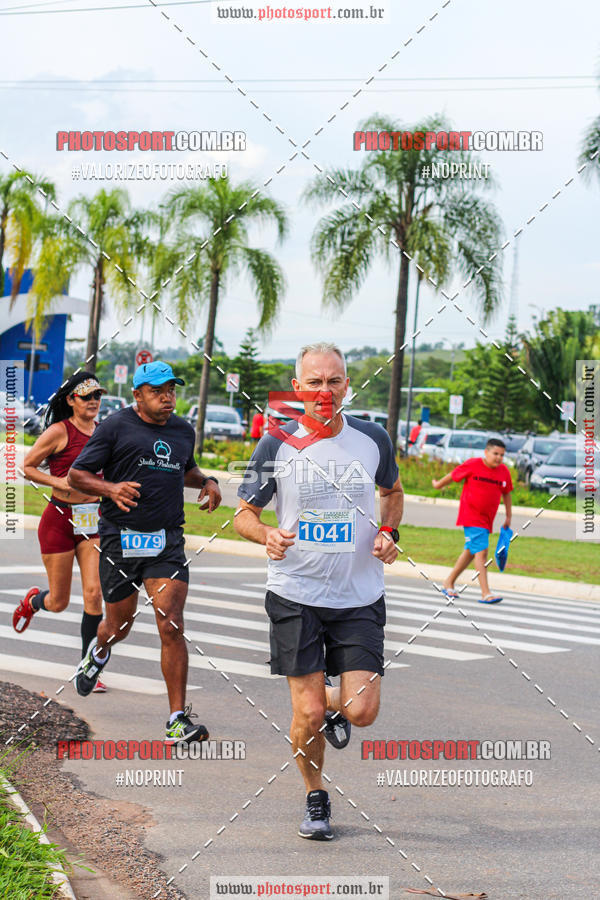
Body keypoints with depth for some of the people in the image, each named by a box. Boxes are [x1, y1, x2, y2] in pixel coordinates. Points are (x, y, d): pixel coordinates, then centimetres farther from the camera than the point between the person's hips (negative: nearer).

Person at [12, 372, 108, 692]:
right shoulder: (59, 431, -9)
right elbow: (26, 466, -4)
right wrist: (59, 481, -16)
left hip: (94, 521, 4)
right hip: (60, 519, -4)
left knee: (94, 593, -9)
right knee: (59, 602, 5)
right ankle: (33, 600, 43)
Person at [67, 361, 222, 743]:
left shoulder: (184, 430, 13)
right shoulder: (116, 427, -4)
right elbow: (77, 474, -2)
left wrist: (207, 482, 12)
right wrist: (110, 488, -20)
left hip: (168, 541, 3)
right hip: (121, 539, -2)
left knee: (171, 627, -10)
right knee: (119, 626, 11)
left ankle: (179, 719, -8)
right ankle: (98, 653, 50)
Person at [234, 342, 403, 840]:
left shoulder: (373, 438, 1)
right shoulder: (277, 443, -5)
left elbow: (393, 491, 20)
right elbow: (244, 513, 3)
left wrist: (388, 532, 1)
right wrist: (266, 535, -19)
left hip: (360, 597, 1)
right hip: (296, 595, -1)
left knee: (361, 712, -6)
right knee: (308, 715, -4)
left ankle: (334, 705, 32)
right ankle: (316, 798, 22)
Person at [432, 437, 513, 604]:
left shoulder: (504, 471, 3)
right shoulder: (473, 465, -11)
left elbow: (506, 494, 16)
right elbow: (453, 475, 4)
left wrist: (508, 517, 17)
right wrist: (438, 484, 19)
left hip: (486, 519, 6)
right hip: (471, 516, -6)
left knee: (470, 552, 16)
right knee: (481, 551, -16)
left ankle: (449, 583, 33)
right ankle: (486, 593, -20)